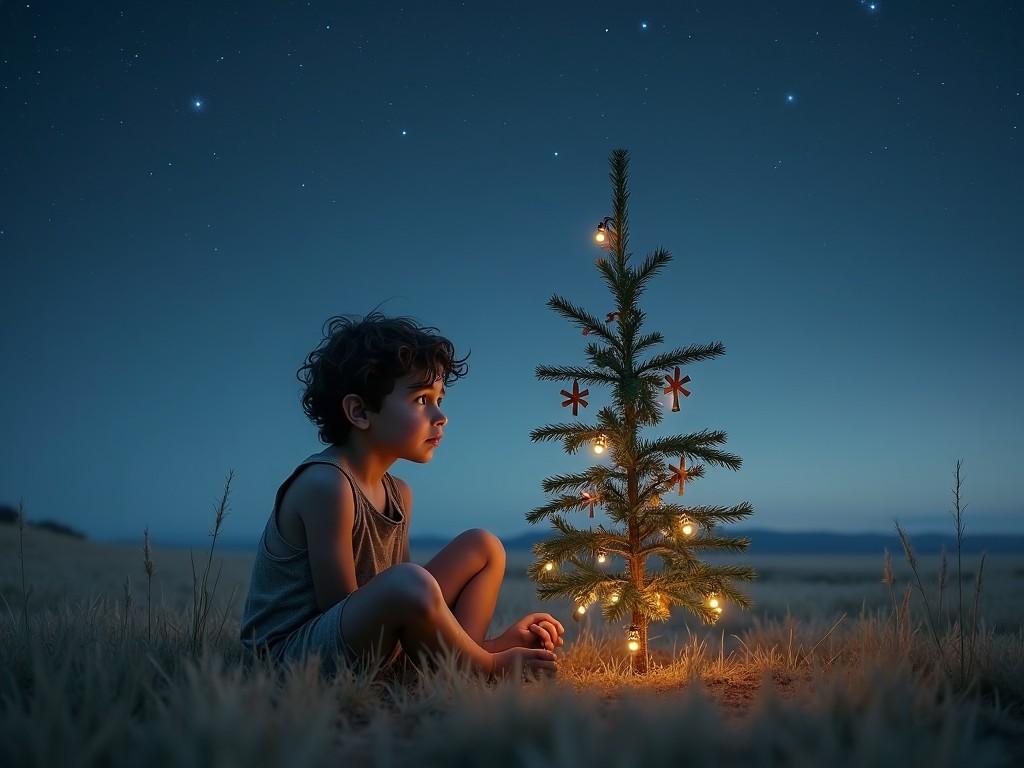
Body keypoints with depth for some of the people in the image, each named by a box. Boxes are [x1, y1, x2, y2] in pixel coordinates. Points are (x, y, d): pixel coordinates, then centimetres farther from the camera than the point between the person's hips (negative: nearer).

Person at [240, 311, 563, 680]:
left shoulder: (398, 494, 7)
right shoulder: (326, 484, -20)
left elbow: (402, 601, 7)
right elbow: (340, 607, -21)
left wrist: (494, 643, -5)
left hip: (363, 651, 9)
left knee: (482, 547, 11)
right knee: (411, 582, -37)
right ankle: (486, 670, -8)